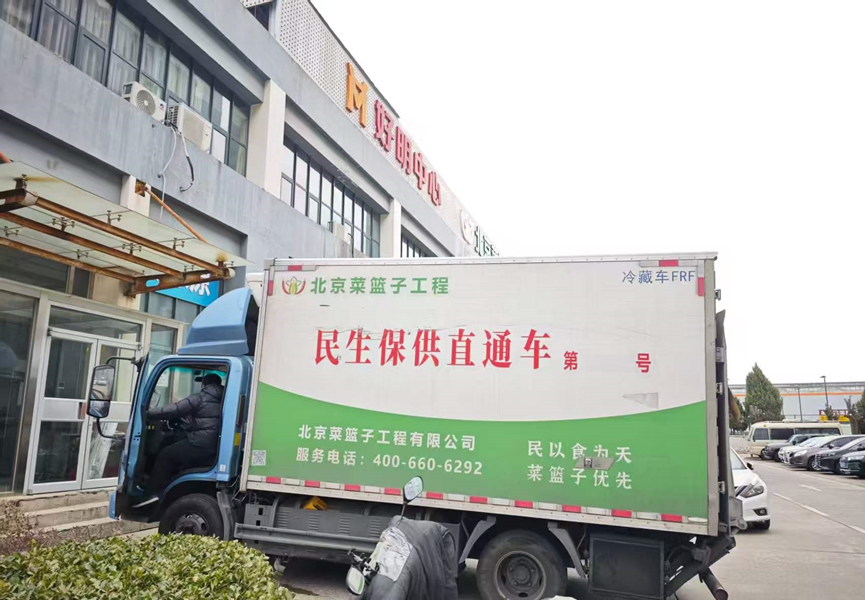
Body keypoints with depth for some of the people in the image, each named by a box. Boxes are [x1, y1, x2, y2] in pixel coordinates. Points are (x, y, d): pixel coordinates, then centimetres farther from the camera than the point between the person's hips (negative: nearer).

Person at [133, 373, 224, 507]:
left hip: (200, 446, -7)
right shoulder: (222, 401, 18)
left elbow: (173, 410, -5)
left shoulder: (199, 398, -3)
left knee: (165, 455, 8)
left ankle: (154, 492, 4)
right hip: (214, 449, 7)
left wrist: (148, 414, 3)